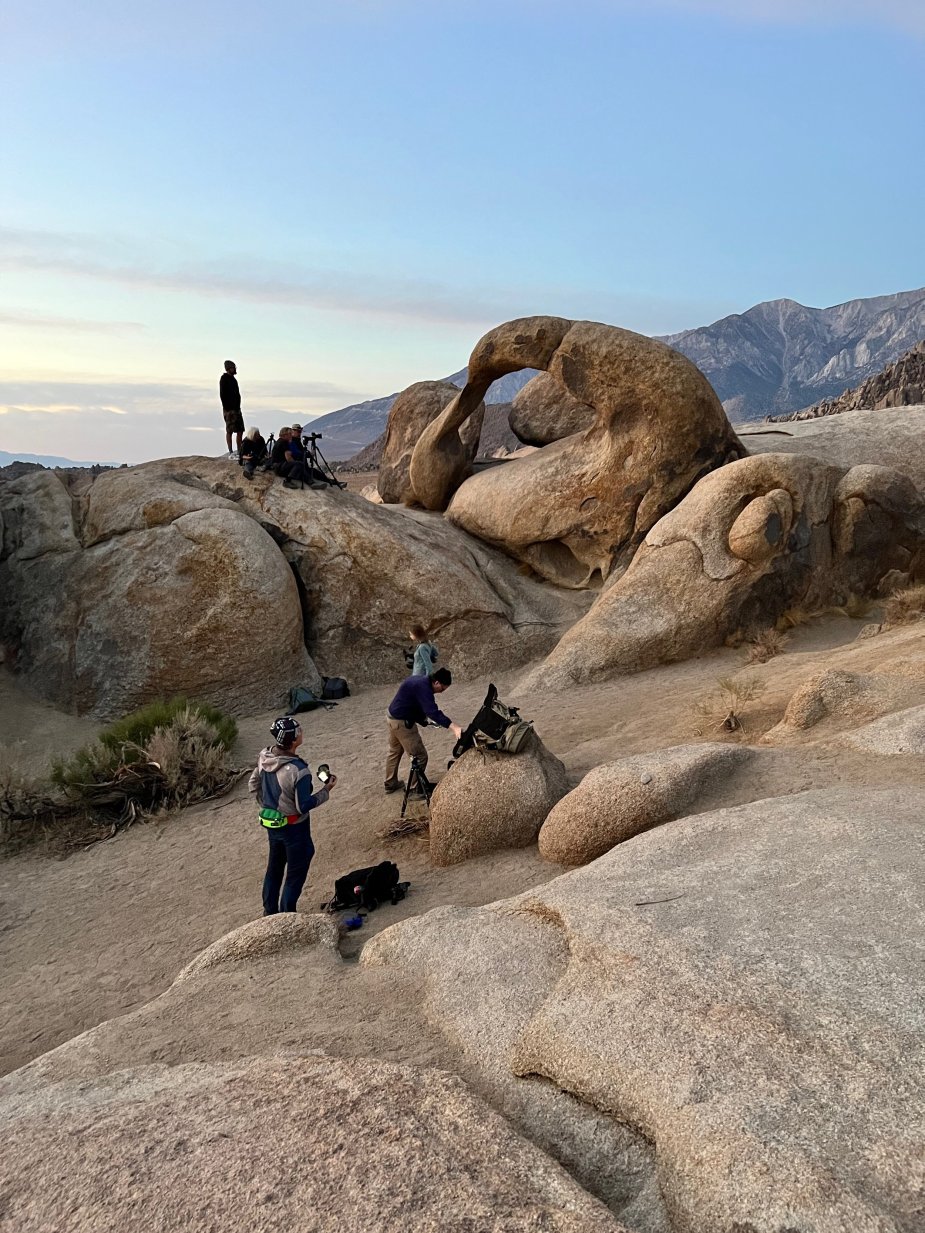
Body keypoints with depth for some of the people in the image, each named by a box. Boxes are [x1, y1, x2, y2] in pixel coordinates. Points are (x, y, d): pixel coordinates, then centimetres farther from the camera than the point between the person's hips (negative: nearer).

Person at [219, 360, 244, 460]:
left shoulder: (233, 378, 16)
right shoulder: (224, 378, -9)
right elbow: (222, 394, -14)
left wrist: (238, 406, 13)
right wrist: (226, 408, -19)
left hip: (236, 408, 9)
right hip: (229, 409, -9)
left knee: (240, 431, 7)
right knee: (229, 431, -5)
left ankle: (239, 452, 11)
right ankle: (231, 453, -3)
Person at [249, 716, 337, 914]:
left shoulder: (264, 756, -11)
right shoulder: (298, 771, -32)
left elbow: (254, 785, 3)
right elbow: (304, 806, -23)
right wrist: (326, 790, -11)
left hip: (271, 823, 7)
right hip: (294, 827, -7)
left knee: (274, 868, 25)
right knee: (295, 874, 13)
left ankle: (270, 913, 41)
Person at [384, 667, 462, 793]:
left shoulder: (420, 682, 5)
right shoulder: (423, 688, -27)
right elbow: (433, 711, -38)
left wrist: (423, 719, 5)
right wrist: (453, 727, -46)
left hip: (393, 717, 11)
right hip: (402, 723, -11)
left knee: (395, 751, 26)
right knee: (420, 756, -2)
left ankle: (390, 784, 40)